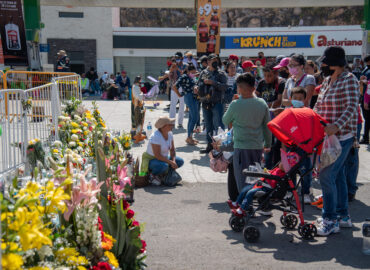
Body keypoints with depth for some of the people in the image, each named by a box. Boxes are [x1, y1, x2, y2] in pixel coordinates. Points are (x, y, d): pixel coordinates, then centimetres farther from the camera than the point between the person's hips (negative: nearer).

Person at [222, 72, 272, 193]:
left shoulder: (235, 105, -13)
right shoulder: (262, 103, -1)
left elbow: (225, 121, 4)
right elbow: (267, 126, 8)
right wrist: (268, 144, 19)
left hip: (241, 147, -4)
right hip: (258, 146, 4)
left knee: (242, 177, 4)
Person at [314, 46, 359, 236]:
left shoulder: (349, 80, -11)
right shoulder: (327, 81, 14)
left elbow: (352, 108, -21)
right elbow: (318, 106, 22)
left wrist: (336, 126, -34)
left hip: (342, 136, -8)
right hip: (328, 136, 8)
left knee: (326, 175, -12)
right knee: (337, 174, 14)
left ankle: (330, 220, -4)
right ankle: (343, 215, 24)